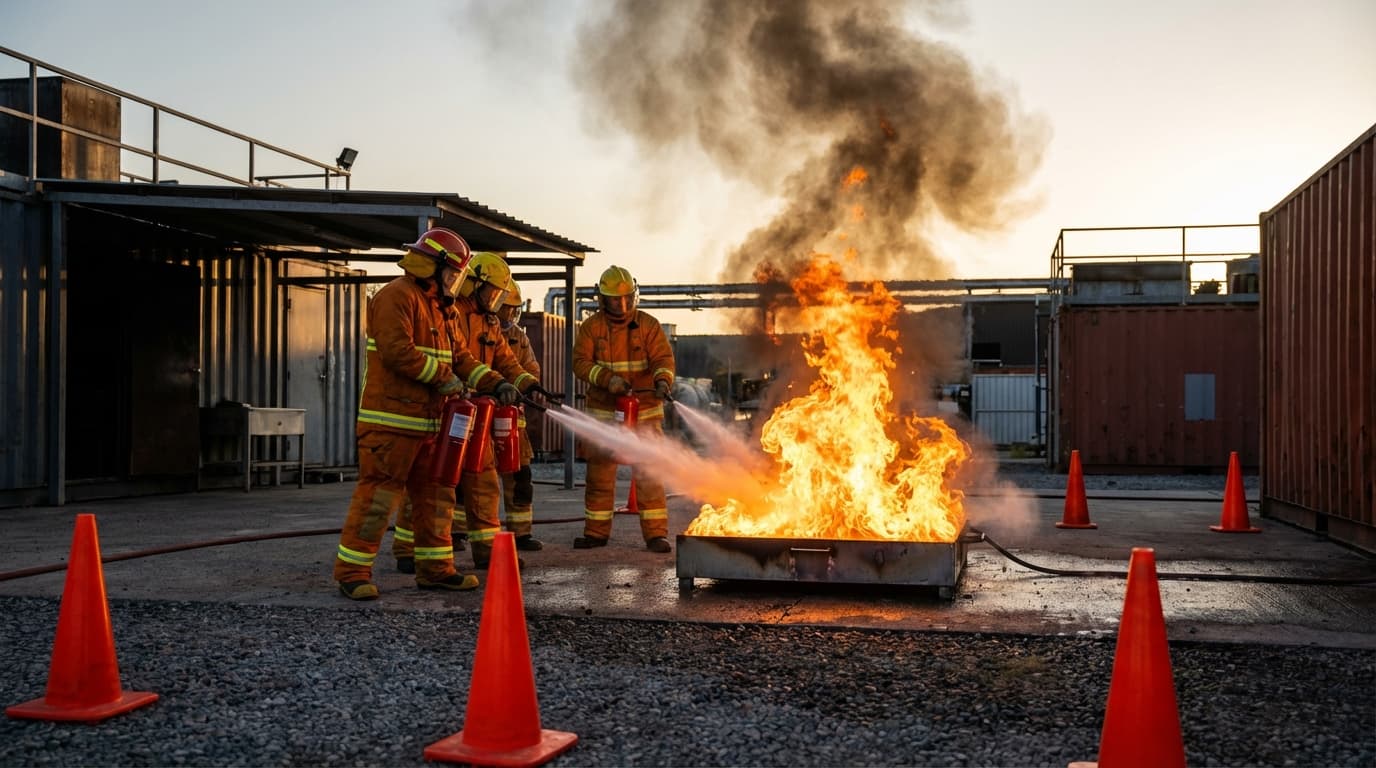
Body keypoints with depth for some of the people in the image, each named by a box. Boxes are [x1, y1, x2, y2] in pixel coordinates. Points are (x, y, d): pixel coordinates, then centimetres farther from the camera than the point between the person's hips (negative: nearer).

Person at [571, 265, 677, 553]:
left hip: (644, 410, -2)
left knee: (648, 473, -5)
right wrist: (607, 378, -20)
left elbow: (663, 357, -9)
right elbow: (581, 362, -4)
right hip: (603, 411, 2)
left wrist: (663, 379, -30)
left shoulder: (648, 325, -1)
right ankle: (596, 532, 19)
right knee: (599, 473, 7)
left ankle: (656, 533, 0)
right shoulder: (591, 327, 3)